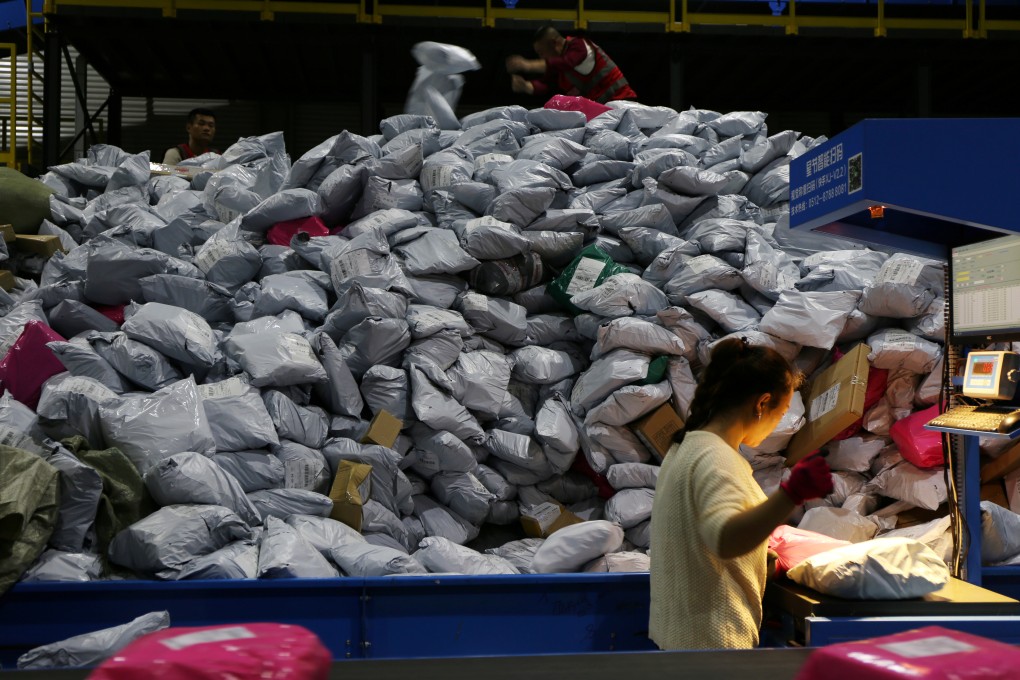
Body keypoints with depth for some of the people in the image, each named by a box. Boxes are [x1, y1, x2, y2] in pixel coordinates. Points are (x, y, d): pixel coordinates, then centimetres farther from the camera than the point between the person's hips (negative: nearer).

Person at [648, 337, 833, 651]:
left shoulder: (688, 446, 11)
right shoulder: (716, 459, -20)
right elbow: (726, 539, -37)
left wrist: (764, 559, 26)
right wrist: (792, 493, -46)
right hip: (712, 637, -10)